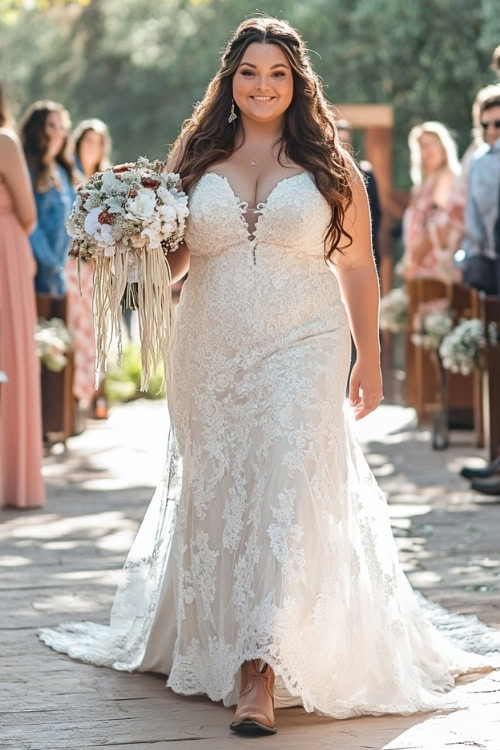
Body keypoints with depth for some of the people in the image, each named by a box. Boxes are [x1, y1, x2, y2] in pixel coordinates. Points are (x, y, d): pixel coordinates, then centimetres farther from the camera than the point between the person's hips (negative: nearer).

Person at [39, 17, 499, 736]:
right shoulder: (198, 160, 8)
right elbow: (169, 263, 11)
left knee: (286, 493, -14)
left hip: (302, 351, -2)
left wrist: (369, 360, 8)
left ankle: (261, 672, -17)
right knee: (216, 496, 10)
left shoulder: (329, 165, 4)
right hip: (211, 355, 3)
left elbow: (357, 268, 7)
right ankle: (211, 643, 28)